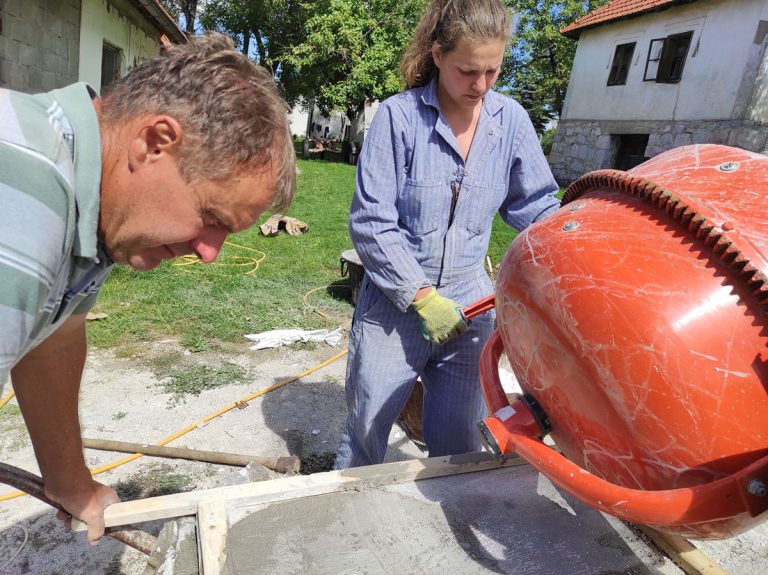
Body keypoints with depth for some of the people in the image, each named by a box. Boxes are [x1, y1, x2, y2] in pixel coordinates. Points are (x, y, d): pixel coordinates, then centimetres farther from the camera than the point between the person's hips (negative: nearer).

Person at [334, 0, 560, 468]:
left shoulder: (510, 120, 0)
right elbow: (371, 222, -13)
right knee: (365, 434, 16)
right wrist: (421, 296, -17)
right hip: (394, 306, -2)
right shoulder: (399, 116, -11)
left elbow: (538, 208, 7)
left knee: (458, 445, 14)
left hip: (468, 309, 3)